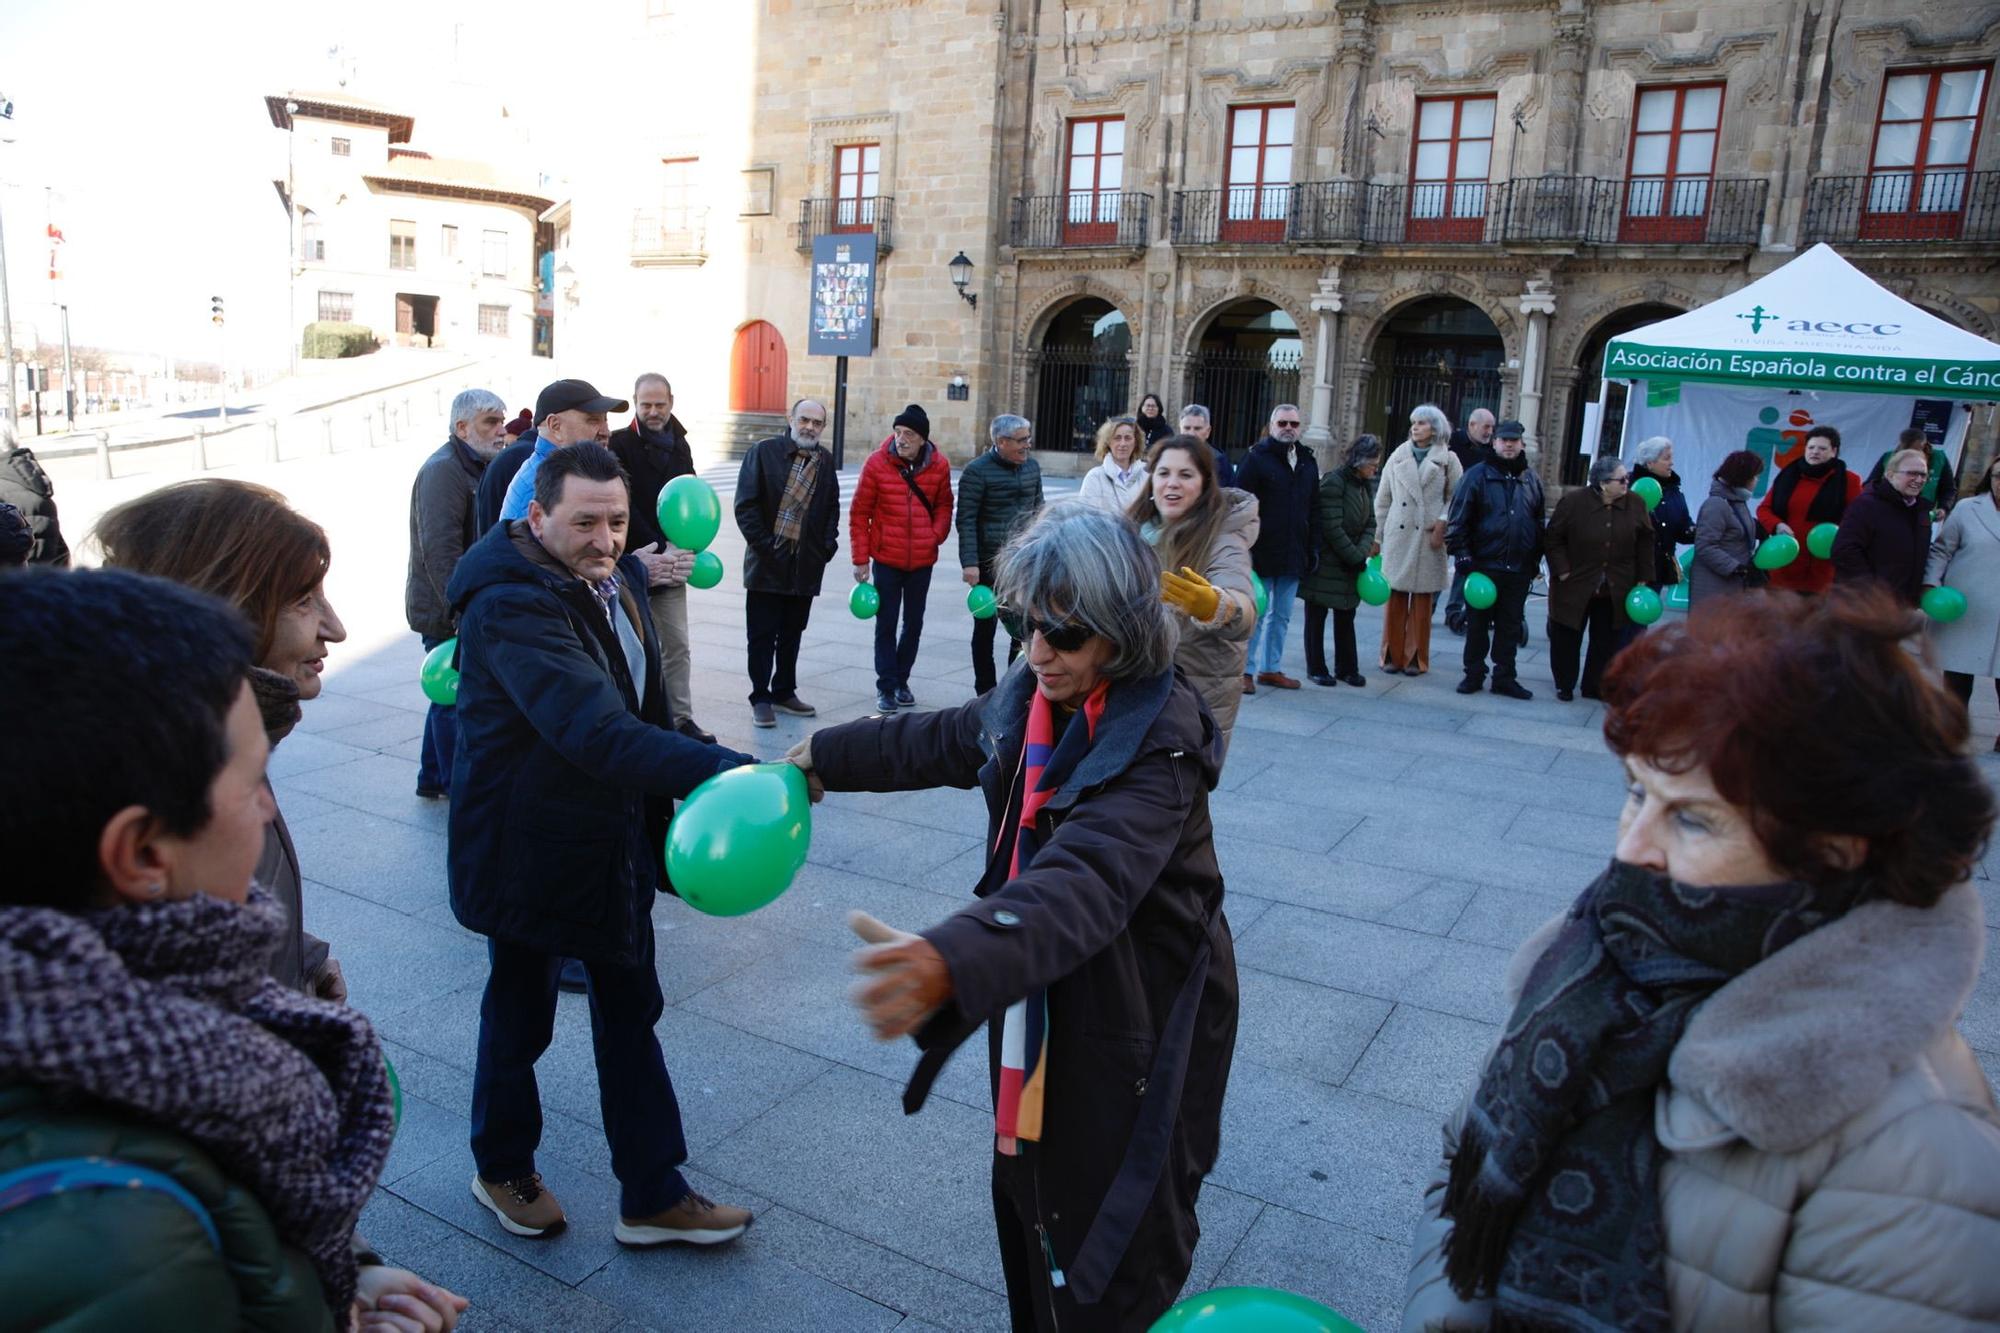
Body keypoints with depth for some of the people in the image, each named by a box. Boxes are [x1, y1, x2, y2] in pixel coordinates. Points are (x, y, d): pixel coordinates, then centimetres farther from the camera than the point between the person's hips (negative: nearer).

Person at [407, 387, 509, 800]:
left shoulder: (478, 467, 15)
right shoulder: (443, 470, -17)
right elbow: (440, 552, -25)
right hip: (445, 611, -10)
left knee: (448, 695, 18)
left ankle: (432, 780, 30)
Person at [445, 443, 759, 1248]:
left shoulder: (616, 580, 0)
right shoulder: (511, 606, -27)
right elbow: (597, 730, -42)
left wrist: (665, 819, 12)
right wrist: (724, 770, -53)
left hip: (613, 840, 8)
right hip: (529, 852, -8)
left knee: (630, 1014, 15)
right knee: (520, 1018, 14)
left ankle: (653, 1197, 30)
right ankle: (501, 1169, 42)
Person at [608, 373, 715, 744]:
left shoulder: (679, 445, 14)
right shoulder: (620, 444, -6)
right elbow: (624, 507, -13)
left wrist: (682, 548, 2)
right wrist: (657, 550, -17)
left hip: (670, 564, 6)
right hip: (635, 563, -5)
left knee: (677, 645, 6)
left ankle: (681, 718, 12)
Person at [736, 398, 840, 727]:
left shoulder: (825, 460, 10)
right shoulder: (764, 451, -5)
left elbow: (832, 507, 18)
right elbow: (746, 504, -8)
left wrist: (828, 543, 5)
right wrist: (762, 544, -14)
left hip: (806, 565, 5)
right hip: (767, 563, -4)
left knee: (792, 633, 14)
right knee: (762, 634, 1)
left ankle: (784, 691, 25)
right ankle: (761, 698, 9)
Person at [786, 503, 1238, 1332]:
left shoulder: (1158, 749, -29)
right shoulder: (1032, 702, -4)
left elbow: (1085, 882, -45)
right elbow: (937, 740, 15)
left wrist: (952, 961, -61)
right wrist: (825, 757, 24)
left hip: (1134, 1031, -7)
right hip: (1040, 1012, 7)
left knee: (1116, 1243, 6)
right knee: (1026, 1198, 22)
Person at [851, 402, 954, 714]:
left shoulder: (939, 465, -4)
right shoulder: (877, 463, -9)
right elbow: (859, 513, -4)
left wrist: (936, 535, -7)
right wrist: (860, 560, -6)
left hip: (922, 561, 2)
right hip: (886, 559, -2)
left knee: (914, 624, 12)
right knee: (886, 624, 3)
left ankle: (901, 681, 27)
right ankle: (886, 687, 11)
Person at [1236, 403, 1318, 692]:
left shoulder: (1308, 462, 13)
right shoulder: (1257, 458, -4)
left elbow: (1314, 510, 16)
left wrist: (1313, 547, 10)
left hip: (1294, 554, 6)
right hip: (1262, 552, -5)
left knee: (1281, 616, 11)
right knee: (1255, 614, -1)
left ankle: (1271, 668, 21)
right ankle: (1245, 671, 7)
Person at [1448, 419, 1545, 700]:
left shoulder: (1531, 479, 10)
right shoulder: (1477, 475, -3)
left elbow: (1539, 522, 17)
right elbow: (1459, 518, -5)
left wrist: (1535, 560, 13)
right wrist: (1462, 555, -11)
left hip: (1519, 569, 3)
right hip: (1483, 565, -3)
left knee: (1510, 625, 9)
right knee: (1477, 623, 5)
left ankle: (1505, 677, 18)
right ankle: (1473, 674, 16)